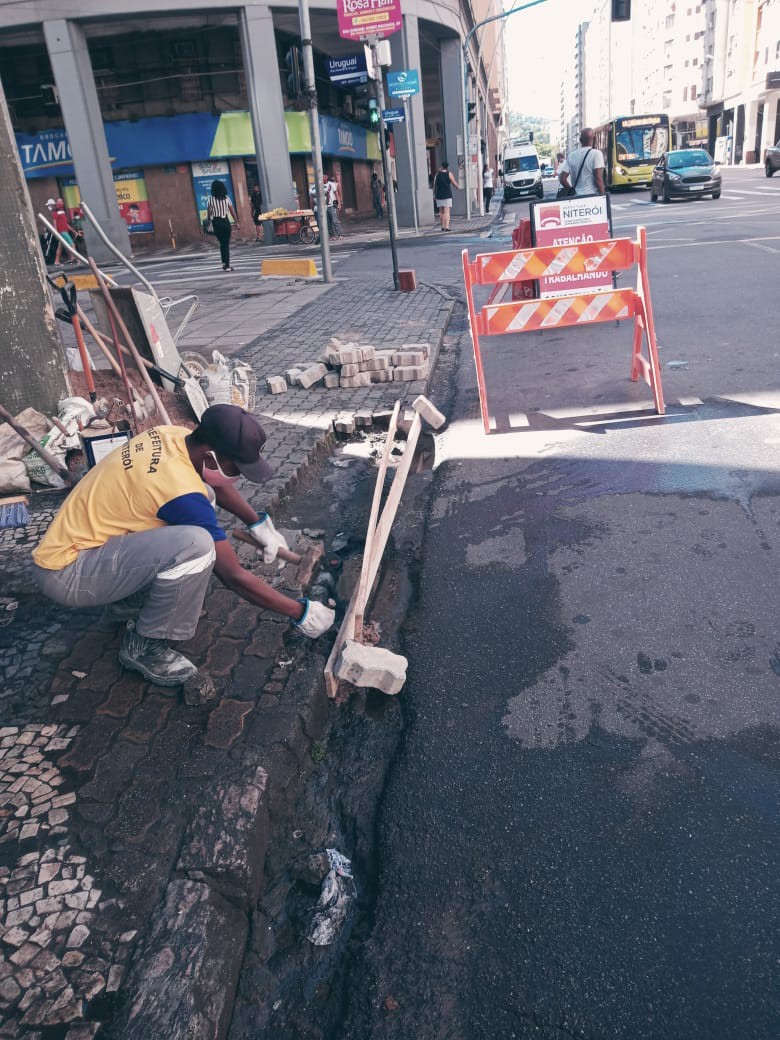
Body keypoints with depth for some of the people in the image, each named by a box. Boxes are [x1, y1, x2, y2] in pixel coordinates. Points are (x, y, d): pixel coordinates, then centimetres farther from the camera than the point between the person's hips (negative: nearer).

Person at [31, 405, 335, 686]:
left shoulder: (175, 435, -5)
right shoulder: (181, 489, -29)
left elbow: (215, 485, 20)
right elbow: (234, 577, -21)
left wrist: (259, 523, 17)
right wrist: (300, 612, -11)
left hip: (76, 537, 9)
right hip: (65, 573, -9)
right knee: (195, 544, -31)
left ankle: (133, 603, 14)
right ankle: (143, 646, -7)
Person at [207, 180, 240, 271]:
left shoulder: (211, 200, -3)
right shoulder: (226, 198, -1)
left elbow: (208, 213, -2)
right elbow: (232, 211, -2)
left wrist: (209, 222, 9)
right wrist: (237, 222, 4)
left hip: (216, 222, 1)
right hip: (225, 221, -1)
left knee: (222, 243, 17)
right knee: (226, 244, 3)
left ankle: (224, 262, 9)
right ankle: (227, 265, -1)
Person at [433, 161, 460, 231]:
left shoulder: (437, 175, 6)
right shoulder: (449, 174, -1)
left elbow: (434, 186, 7)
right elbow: (454, 184, 2)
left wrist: (434, 195, 14)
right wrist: (458, 186, 22)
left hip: (439, 196, 3)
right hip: (447, 196, -3)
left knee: (441, 212, 12)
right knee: (447, 212, -7)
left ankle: (443, 226, 13)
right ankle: (447, 227, -18)